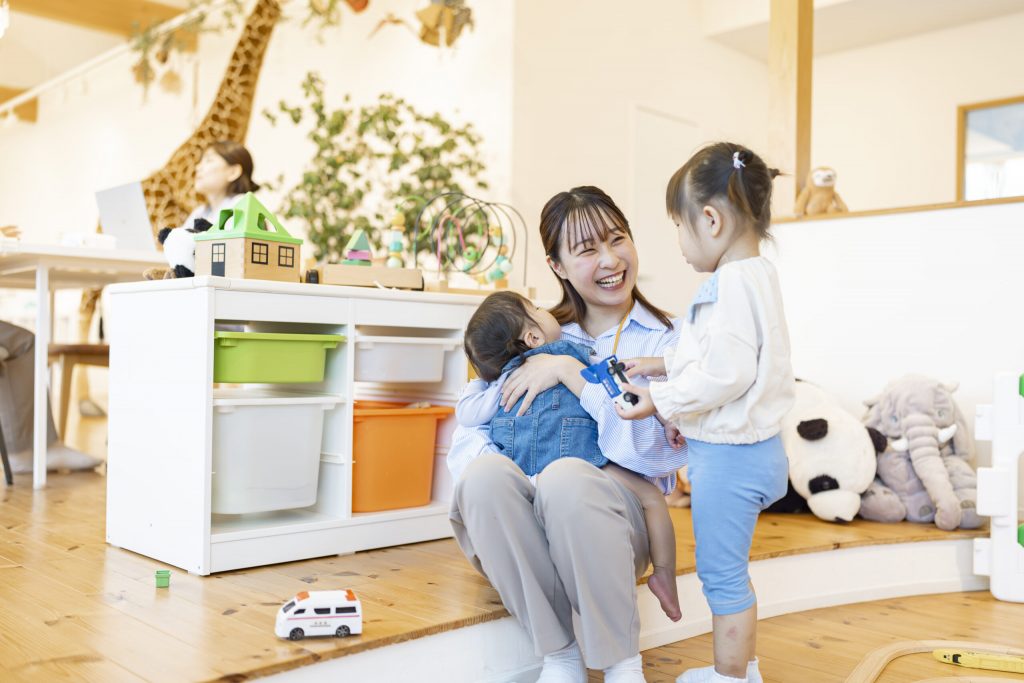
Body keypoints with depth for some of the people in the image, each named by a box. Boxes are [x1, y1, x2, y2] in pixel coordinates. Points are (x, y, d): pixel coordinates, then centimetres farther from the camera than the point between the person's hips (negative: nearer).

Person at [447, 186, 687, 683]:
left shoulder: (667, 341, 3)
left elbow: (654, 451, -15)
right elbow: (469, 433, 4)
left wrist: (569, 371, -14)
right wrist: (492, 480, -18)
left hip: (614, 519, -2)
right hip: (527, 529, 3)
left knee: (566, 477, -34)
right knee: (485, 474, -29)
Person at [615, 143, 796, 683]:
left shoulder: (733, 283, -22)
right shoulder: (757, 274, 10)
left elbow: (727, 374, -27)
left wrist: (662, 400, -17)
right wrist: (667, 364, 16)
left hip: (728, 455, -11)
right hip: (746, 448, 11)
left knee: (722, 574, 4)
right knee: (729, 571, 23)